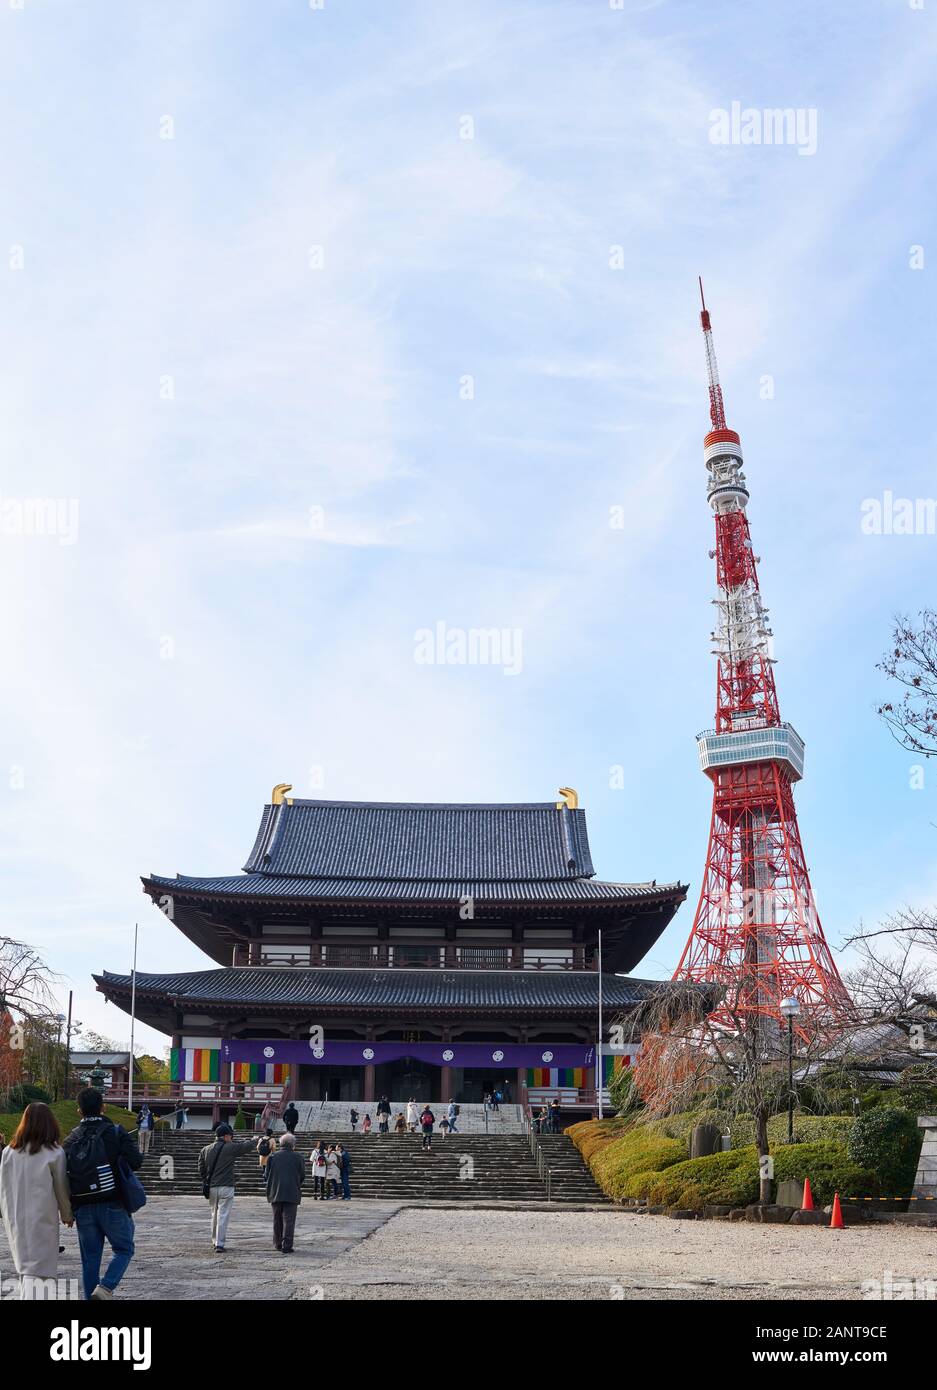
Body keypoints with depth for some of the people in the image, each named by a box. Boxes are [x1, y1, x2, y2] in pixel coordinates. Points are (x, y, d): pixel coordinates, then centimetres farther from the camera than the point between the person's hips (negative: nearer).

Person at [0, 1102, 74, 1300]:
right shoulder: (55, 1153, -10)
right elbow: (61, 1189, -2)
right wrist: (67, 1215, 14)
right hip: (42, 1219, -4)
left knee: (24, 1266, 19)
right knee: (36, 1272, -3)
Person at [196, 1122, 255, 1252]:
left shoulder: (205, 1150, 7)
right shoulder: (230, 1148, -10)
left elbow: (201, 1169, 11)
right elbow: (247, 1146, -3)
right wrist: (252, 1140, 18)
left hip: (211, 1187, 6)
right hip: (226, 1187, -6)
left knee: (214, 1215, 19)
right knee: (223, 1216, -2)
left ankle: (215, 1241, 29)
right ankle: (219, 1245, -5)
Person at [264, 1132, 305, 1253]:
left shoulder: (273, 1156, 2)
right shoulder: (298, 1157, -3)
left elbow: (267, 1175, 6)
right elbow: (302, 1176, 4)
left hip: (275, 1193, 3)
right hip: (292, 1193, -2)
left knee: (277, 1220, 16)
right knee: (289, 1220, 0)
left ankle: (277, 1244, 23)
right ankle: (287, 1246, -6)